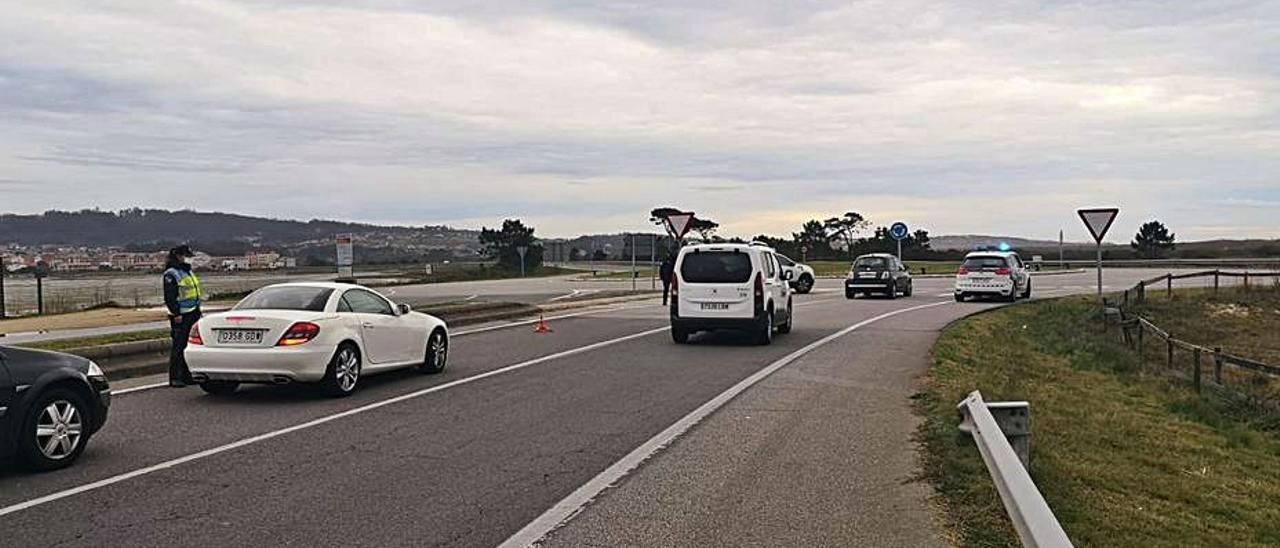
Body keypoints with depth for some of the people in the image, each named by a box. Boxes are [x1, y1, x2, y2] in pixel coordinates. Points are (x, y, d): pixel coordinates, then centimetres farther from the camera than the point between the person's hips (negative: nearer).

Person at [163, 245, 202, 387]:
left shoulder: (189, 272, 18)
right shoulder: (171, 274, -9)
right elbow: (169, 297, -14)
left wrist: (198, 312, 22)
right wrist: (176, 314, -19)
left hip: (193, 314, 9)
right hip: (180, 316, -9)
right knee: (179, 346, -6)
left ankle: (187, 375, 17)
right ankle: (175, 378, -2)